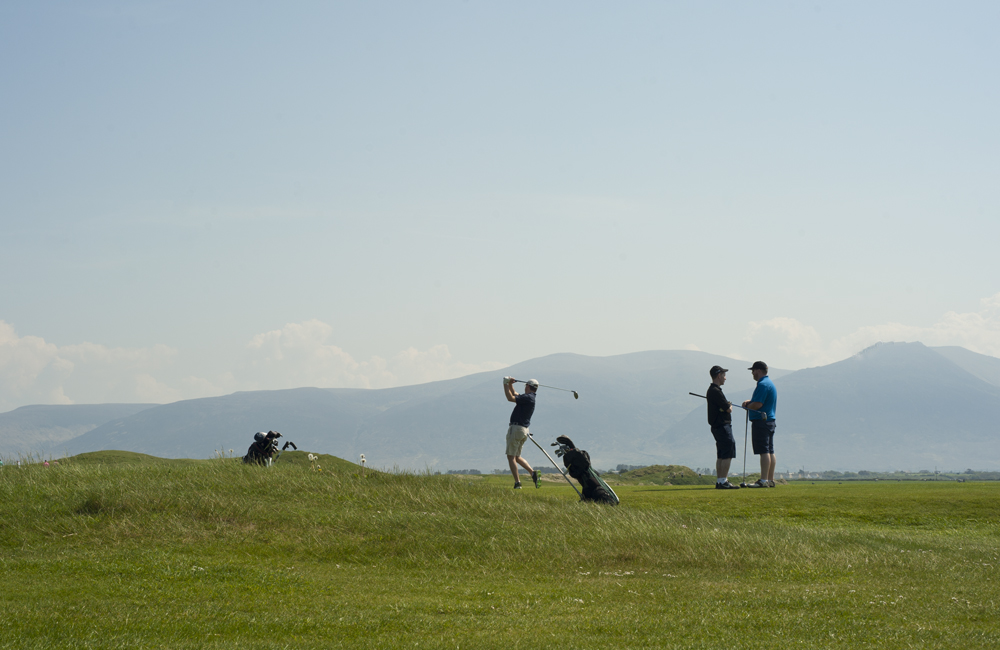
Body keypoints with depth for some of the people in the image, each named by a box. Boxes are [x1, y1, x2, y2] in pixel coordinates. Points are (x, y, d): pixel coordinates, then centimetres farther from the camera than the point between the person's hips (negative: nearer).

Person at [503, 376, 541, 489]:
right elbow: (515, 395, 32)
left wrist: (506, 385, -9)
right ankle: (532, 472, 0)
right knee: (517, 457, 18)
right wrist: (510, 384, 22)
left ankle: (517, 482, -11)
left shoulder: (528, 397, -15)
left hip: (516, 428, -10)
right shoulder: (530, 398, 15)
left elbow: (510, 398, -19)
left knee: (511, 456, -6)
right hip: (524, 430, 10)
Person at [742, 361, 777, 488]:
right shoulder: (770, 383, 18)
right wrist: (750, 402, 10)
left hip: (761, 421, -11)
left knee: (764, 451, -11)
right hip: (770, 420, 11)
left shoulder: (763, 384, -15)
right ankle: (770, 480, 13)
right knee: (770, 452, 10)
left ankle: (763, 480, -13)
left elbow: (758, 404, -22)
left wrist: (747, 405, -4)